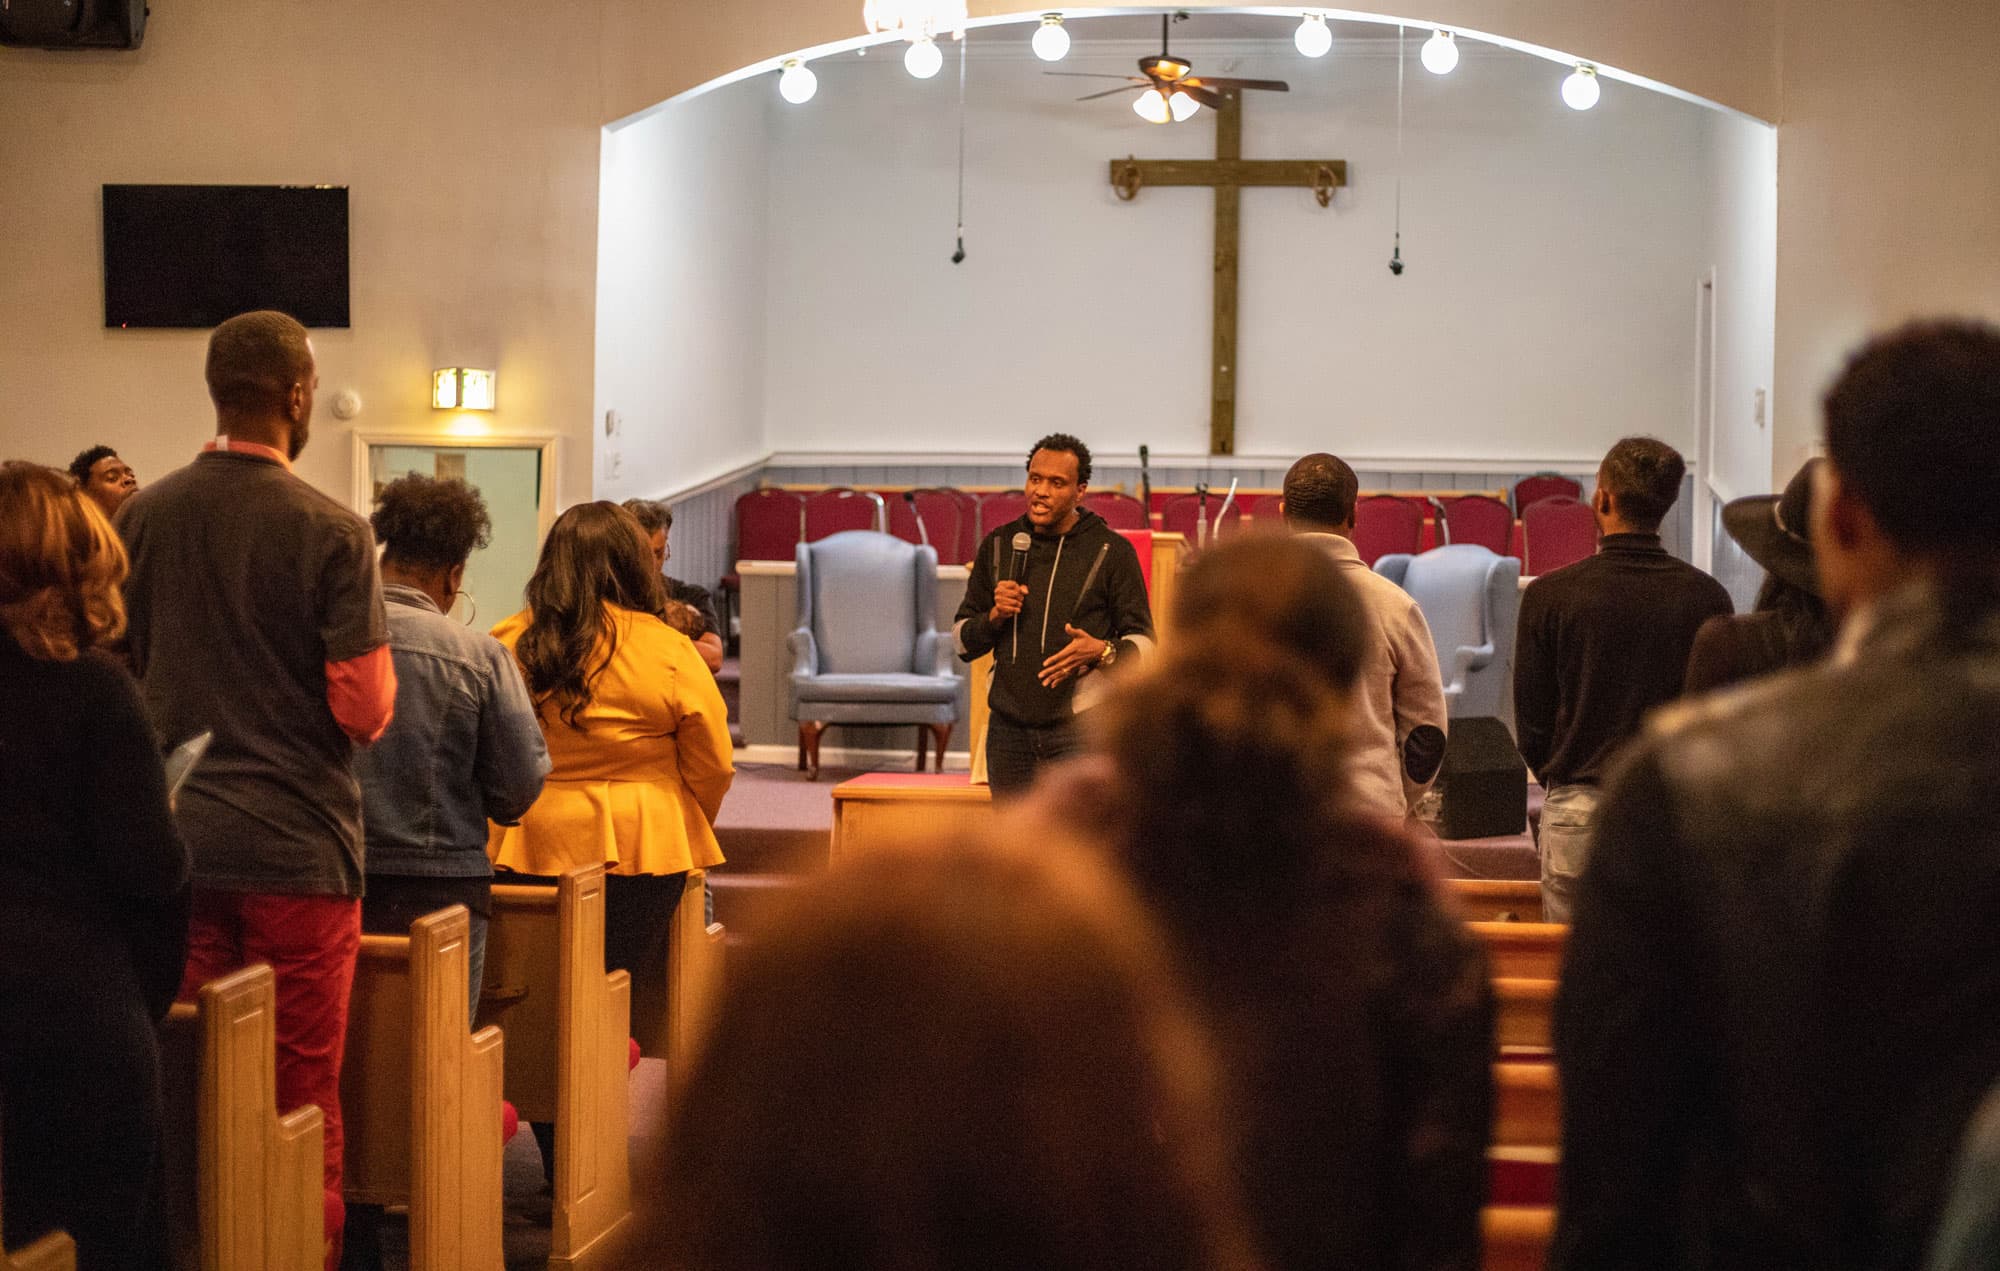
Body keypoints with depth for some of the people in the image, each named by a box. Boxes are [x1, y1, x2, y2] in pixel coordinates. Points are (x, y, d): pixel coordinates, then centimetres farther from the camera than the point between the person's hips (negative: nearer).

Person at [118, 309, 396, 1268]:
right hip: (297, 846, -4)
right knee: (300, 1097, 4)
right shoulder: (331, 532, -12)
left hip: (178, 841, 4)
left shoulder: (143, 517, 2)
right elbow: (367, 709, -14)